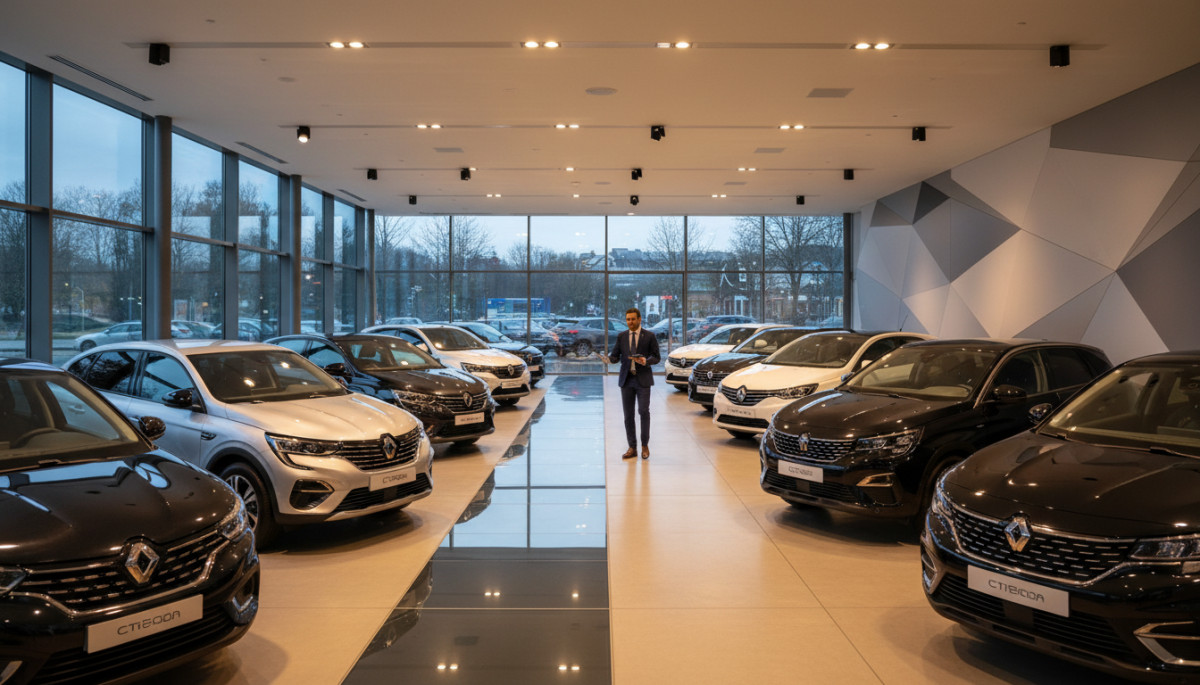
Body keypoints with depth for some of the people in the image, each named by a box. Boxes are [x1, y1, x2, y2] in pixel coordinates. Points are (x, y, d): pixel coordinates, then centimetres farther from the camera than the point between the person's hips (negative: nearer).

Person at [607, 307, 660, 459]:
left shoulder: (649, 336, 2)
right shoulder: (621, 336, 10)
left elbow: (656, 357, 0)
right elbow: (616, 356, 8)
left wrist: (646, 361, -20)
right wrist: (609, 359, -14)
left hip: (643, 379, -3)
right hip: (626, 379, 3)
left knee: (643, 411, -9)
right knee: (628, 414, 4)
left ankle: (645, 445, 7)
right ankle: (632, 448, 12)